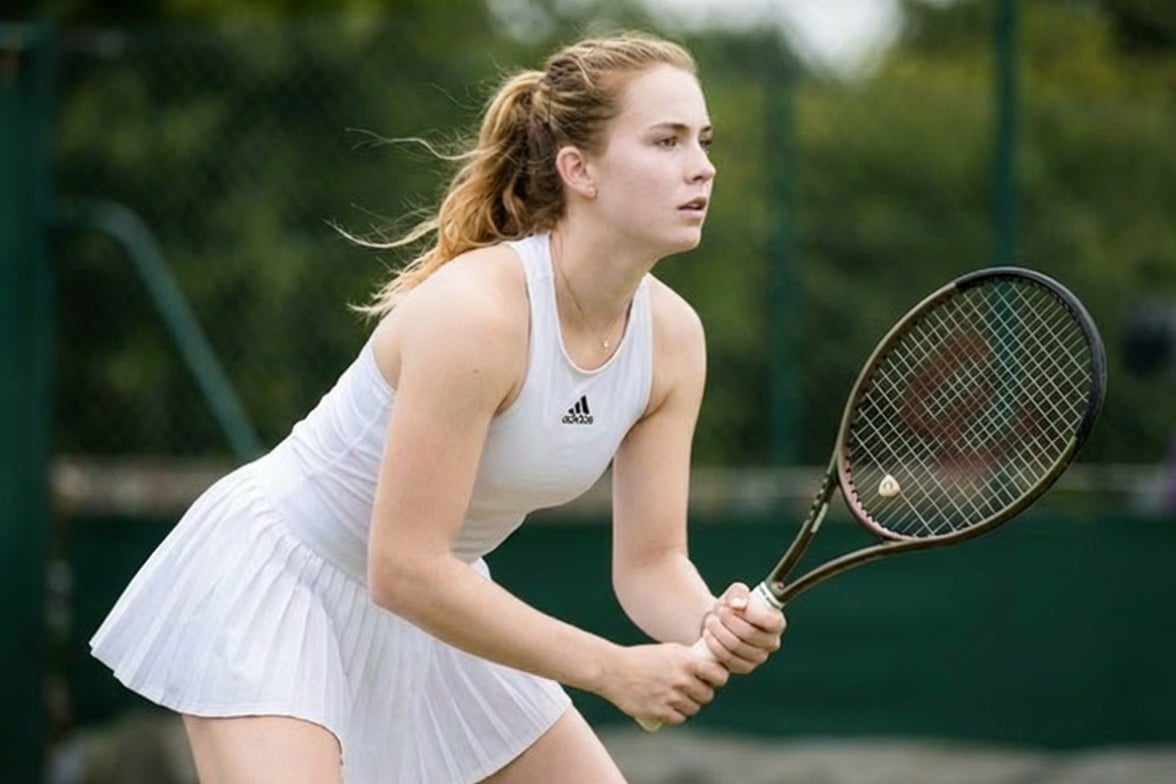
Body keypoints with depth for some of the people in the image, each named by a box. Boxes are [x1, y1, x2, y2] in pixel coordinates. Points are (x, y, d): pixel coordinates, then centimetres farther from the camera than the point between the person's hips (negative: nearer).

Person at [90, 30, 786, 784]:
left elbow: (651, 562, -4)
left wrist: (712, 628, -27)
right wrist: (613, 669, -28)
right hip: (278, 574, -8)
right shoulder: (475, 307, -32)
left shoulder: (673, 335, -10)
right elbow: (403, 570, -31)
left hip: (430, 593, 8)